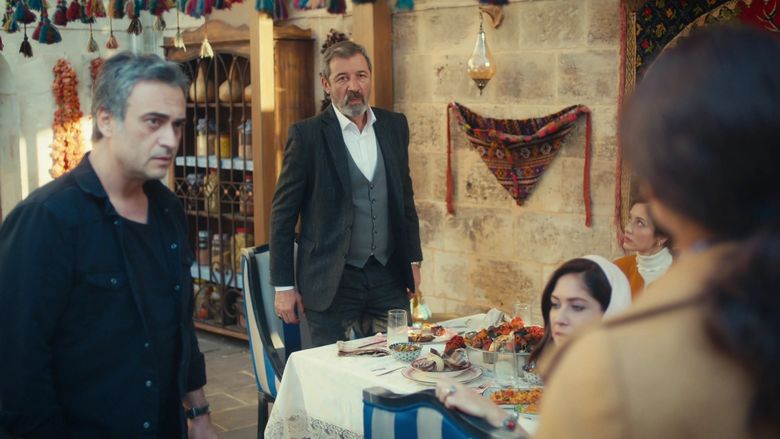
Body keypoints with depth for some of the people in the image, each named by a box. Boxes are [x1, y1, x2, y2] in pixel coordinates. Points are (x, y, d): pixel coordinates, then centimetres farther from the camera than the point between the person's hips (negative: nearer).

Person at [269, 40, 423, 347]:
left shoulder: (394, 125, 7)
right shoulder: (307, 134, -7)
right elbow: (283, 214, -5)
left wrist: (413, 261, 14)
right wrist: (284, 286, -7)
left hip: (389, 277, 4)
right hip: (332, 283, -4)